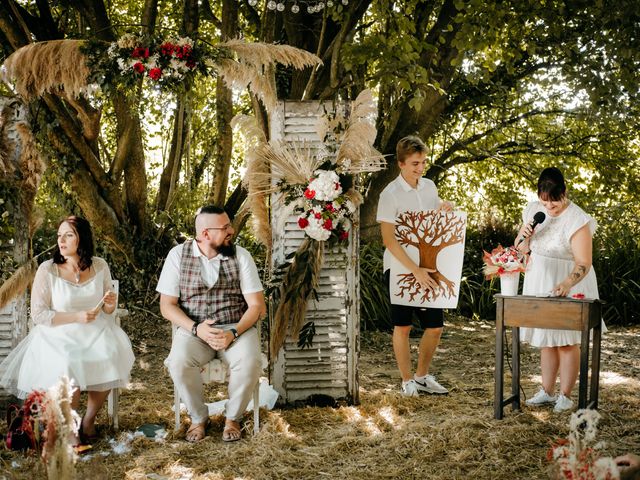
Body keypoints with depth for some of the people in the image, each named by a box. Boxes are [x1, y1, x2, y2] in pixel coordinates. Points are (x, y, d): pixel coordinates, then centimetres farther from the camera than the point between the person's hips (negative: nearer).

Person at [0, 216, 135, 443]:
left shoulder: (100, 266, 2)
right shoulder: (47, 270, -9)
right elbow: (38, 314, -9)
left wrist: (110, 304, -12)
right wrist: (76, 317, -18)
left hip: (96, 331, 3)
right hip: (59, 335, -3)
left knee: (109, 361, -27)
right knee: (68, 370, -32)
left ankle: (89, 418, -1)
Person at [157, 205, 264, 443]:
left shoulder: (241, 256, 0)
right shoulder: (178, 255, 0)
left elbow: (256, 305, -1)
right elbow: (167, 305, 0)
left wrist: (234, 333, -18)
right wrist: (196, 328, -17)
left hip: (236, 327, 0)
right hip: (192, 328, 0)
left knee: (250, 362, -31)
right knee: (179, 363, -32)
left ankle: (232, 417, -3)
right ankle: (199, 418, -5)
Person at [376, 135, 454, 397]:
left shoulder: (429, 186, 6)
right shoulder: (390, 194, -14)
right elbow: (388, 240, -20)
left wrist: (445, 209, -2)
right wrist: (415, 271, -25)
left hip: (428, 267, 6)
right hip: (400, 267, -6)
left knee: (435, 325, 7)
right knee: (403, 326, 3)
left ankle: (422, 376, 24)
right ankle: (407, 380, 16)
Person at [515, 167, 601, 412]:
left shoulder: (577, 220, -20)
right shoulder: (533, 210, -1)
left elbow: (583, 263, -24)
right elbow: (522, 249, 10)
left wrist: (568, 283, -42)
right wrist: (524, 235, -13)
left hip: (569, 285, -6)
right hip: (539, 282, 6)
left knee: (566, 341, 0)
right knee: (545, 338, 11)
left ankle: (565, 396, 9)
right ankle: (547, 391, 21)